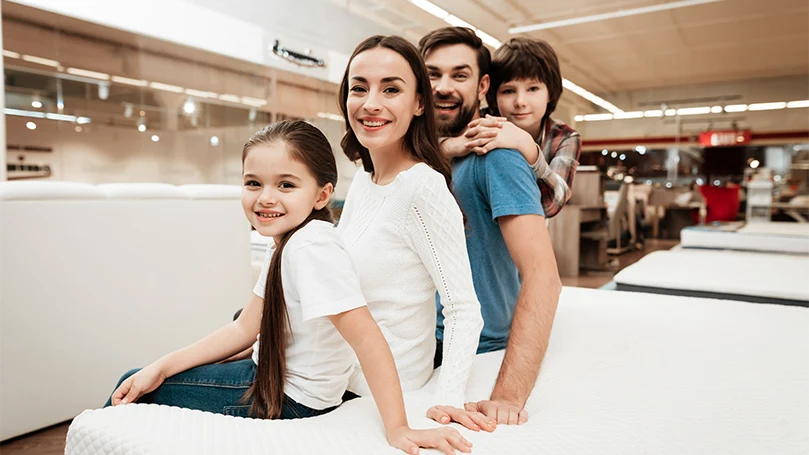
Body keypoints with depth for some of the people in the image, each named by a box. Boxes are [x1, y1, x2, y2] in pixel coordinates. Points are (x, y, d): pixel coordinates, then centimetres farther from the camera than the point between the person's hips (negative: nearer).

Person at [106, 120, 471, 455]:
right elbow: (246, 328, 2)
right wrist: (161, 368, -1)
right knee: (136, 384, 17)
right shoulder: (284, 242, -1)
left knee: (141, 399, 2)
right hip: (270, 377, 8)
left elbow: (367, 337, -32)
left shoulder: (311, 247, -30)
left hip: (291, 401, -8)